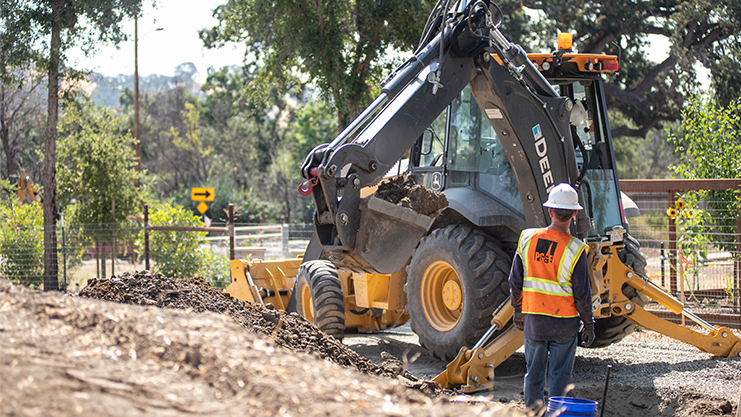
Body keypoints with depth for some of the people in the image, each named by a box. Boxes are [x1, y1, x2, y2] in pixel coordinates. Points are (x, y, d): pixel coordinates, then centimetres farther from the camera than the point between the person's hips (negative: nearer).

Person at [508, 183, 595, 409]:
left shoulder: (527, 238, -3)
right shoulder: (574, 249, -14)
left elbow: (515, 282, 4)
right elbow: (582, 294, -10)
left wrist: (518, 310, 18)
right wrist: (588, 323, 3)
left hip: (533, 319, 3)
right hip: (564, 322, -3)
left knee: (534, 373, 13)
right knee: (559, 376, 4)